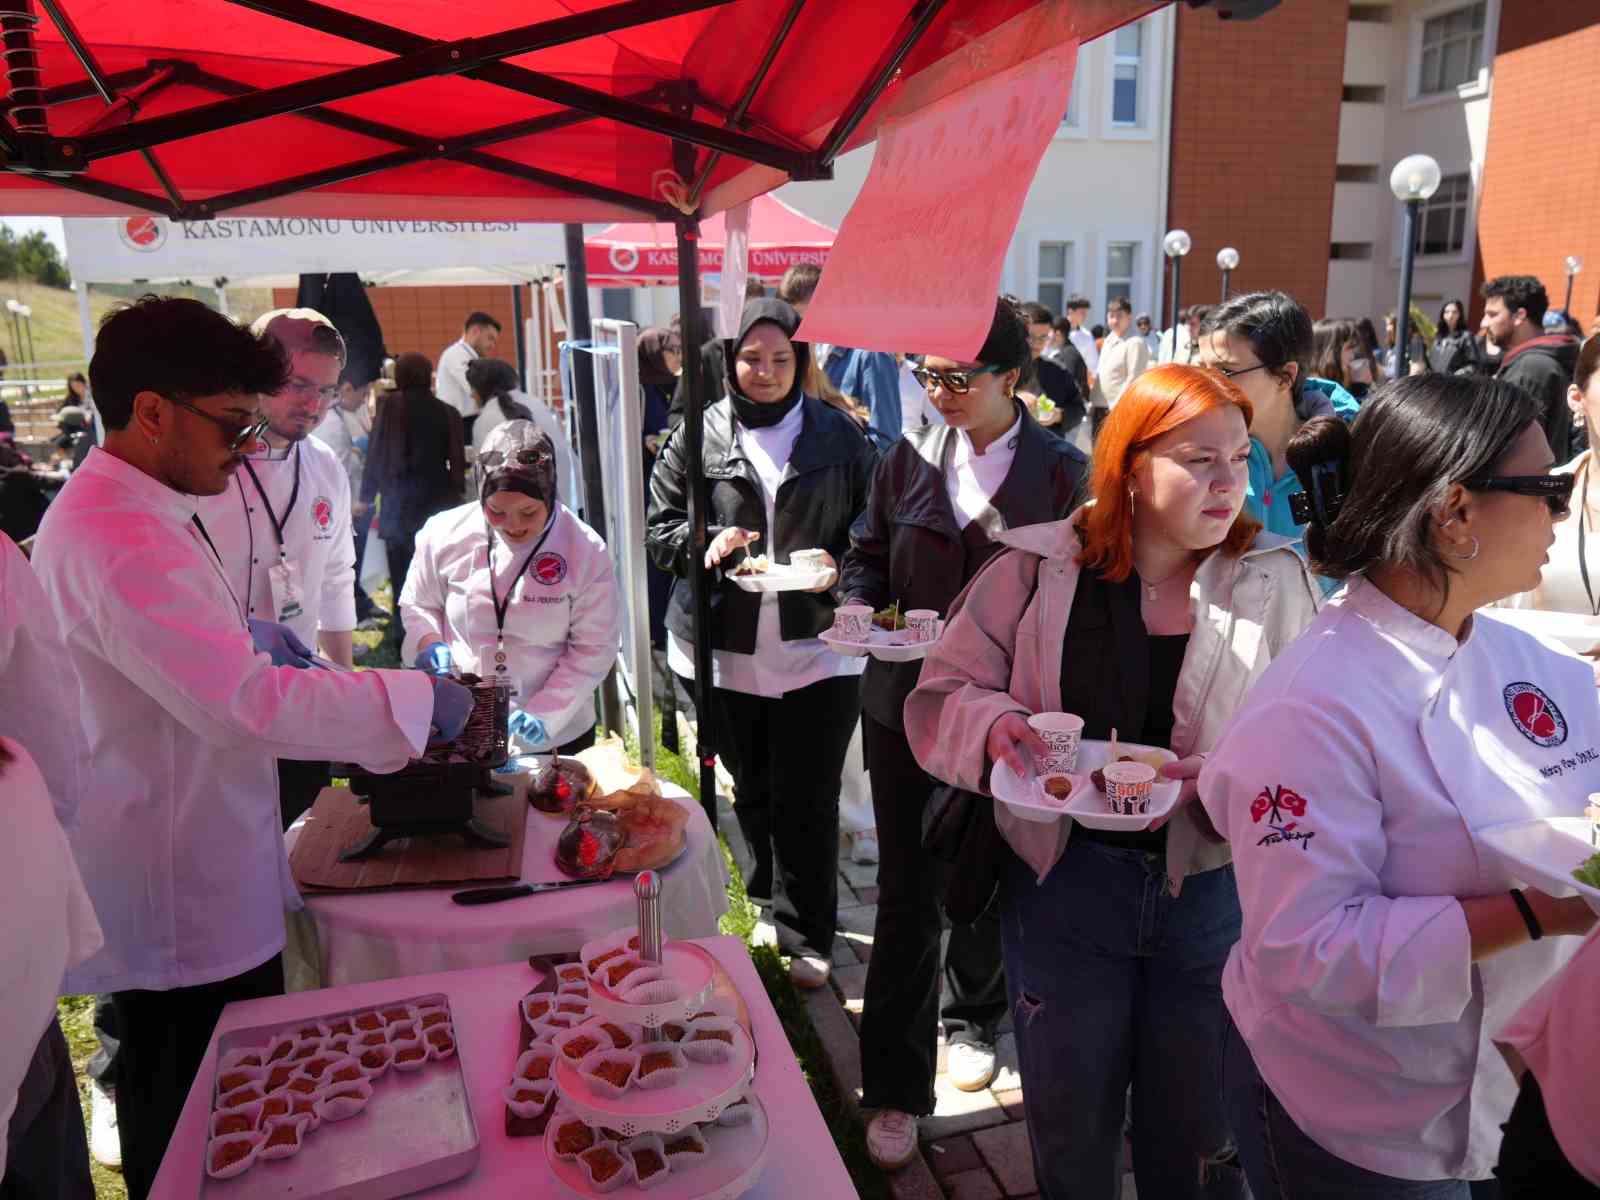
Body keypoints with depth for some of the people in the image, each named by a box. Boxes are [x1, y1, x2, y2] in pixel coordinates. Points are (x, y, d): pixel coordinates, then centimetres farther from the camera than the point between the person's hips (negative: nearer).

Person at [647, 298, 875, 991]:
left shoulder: (838, 436, 3)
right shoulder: (697, 438, 3)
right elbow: (659, 527, 5)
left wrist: (840, 564, -12)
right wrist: (707, 543, -15)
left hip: (817, 647, -1)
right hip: (725, 650, 2)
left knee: (807, 799, 2)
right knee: (752, 791, 17)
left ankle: (807, 935, 19)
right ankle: (772, 901, 40)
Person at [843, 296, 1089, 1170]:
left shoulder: (1062, 472, -6)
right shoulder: (909, 459, 2)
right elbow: (865, 557, 10)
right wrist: (862, 608, -10)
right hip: (905, 706, 1)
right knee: (906, 894, 6)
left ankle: (970, 1019, 46)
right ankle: (896, 1085, 19)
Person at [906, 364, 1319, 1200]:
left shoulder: (1273, 581, -5)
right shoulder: (1035, 571, -7)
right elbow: (940, 698, -1)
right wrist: (993, 724, -22)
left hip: (1212, 889, 1)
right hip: (1064, 883, 0)